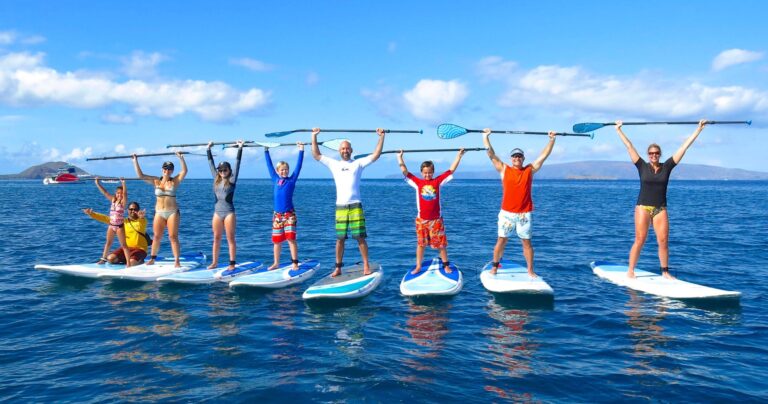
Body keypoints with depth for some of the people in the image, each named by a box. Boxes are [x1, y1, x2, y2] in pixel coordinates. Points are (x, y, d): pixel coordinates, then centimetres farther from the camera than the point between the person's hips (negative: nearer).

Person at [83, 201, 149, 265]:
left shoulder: (142, 220, -4)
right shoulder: (122, 221, 10)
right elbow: (106, 219, 6)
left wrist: (141, 217, -55)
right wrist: (91, 214, -5)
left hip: (139, 249, -5)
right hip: (126, 248, 5)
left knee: (132, 262, -32)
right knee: (110, 258, -17)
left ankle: (139, 260, 3)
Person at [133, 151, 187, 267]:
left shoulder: (175, 181, 1)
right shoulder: (156, 181, 6)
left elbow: (184, 171, -13)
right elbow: (140, 175, 3)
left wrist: (181, 158, -21)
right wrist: (135, 161, 1)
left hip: (173, 212, -3)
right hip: (159, 213, 3)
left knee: (173, 237, -6)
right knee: (157, 236, 7)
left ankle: (177, 261, -6)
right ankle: (152, 259, 20)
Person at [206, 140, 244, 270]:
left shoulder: (232, 181, -4)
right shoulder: (216, 180, 8)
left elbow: (237, 164, -7)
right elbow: (211, 163, 15)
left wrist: (240, 148, -9)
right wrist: (208, 149, 19)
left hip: (229, 212, -5)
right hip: (217, 212, 5)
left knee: (231, 239, 0)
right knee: (216, 238, 10)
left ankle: (232, 263, 4)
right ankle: (214, 262, 17)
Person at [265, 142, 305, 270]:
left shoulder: (291, 180, 0)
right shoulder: (275, 179, 7)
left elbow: (298, 165, -4)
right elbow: (269, 165, 15)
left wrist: (301, 150, -8)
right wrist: (266, 150, 19)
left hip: (289, 214, -3)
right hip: (277, 214, 3)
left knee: (291, 238, -7)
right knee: (277, 240, 9)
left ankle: (295, 263, -2)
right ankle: (276, 263, 21)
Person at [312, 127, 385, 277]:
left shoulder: (358, 163, 7)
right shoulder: (334, 164, 12)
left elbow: (376, 155, 1)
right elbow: (316, 155, 13)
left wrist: (381, 137, -3)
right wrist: (314, 136, 10)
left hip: (355, 206, -2)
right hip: (340, 207, 2)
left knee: (360, 237, -3)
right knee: (340, 239, 4)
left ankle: (366, 266, 3)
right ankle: (338, 268, 10)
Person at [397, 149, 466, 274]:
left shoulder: (438, 181, 1)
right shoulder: (417, 182, 2)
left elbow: (451, 170, 1)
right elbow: (405, 171, 3)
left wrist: (459, 156, -1)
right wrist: (400, 157, 4)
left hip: (436, 219, 0)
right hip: (421, 219, 1)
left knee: (441, 243, 6)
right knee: (420, 244, 9)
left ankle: (446, 265, 18)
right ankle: (418, 266, 17)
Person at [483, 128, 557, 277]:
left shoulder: (530, 170, 6)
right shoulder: (504, 169, 4)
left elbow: (544, 155, 6)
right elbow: (491, 154, 0)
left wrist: (552, 139, 2)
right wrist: (486, 137, -4)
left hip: (524, 213, 1)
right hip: (506, 213, 0)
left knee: (526, 242, 5)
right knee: (501, 240, 3)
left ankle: (530, 270, 12)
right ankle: (494, 266, 14)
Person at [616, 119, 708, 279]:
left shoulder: (666, 167, 5)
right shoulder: (642, 166, 1)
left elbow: (684, 147, 5)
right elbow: (629, 146, 3)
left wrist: (698, 129, 6)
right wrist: (619, 130, 5)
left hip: (660, 209, 2)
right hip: (643, 207, -2)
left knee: (663, 241, -2)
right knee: (639, 240, -6)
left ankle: (665, 271, 10)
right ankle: (630, 270, -1)